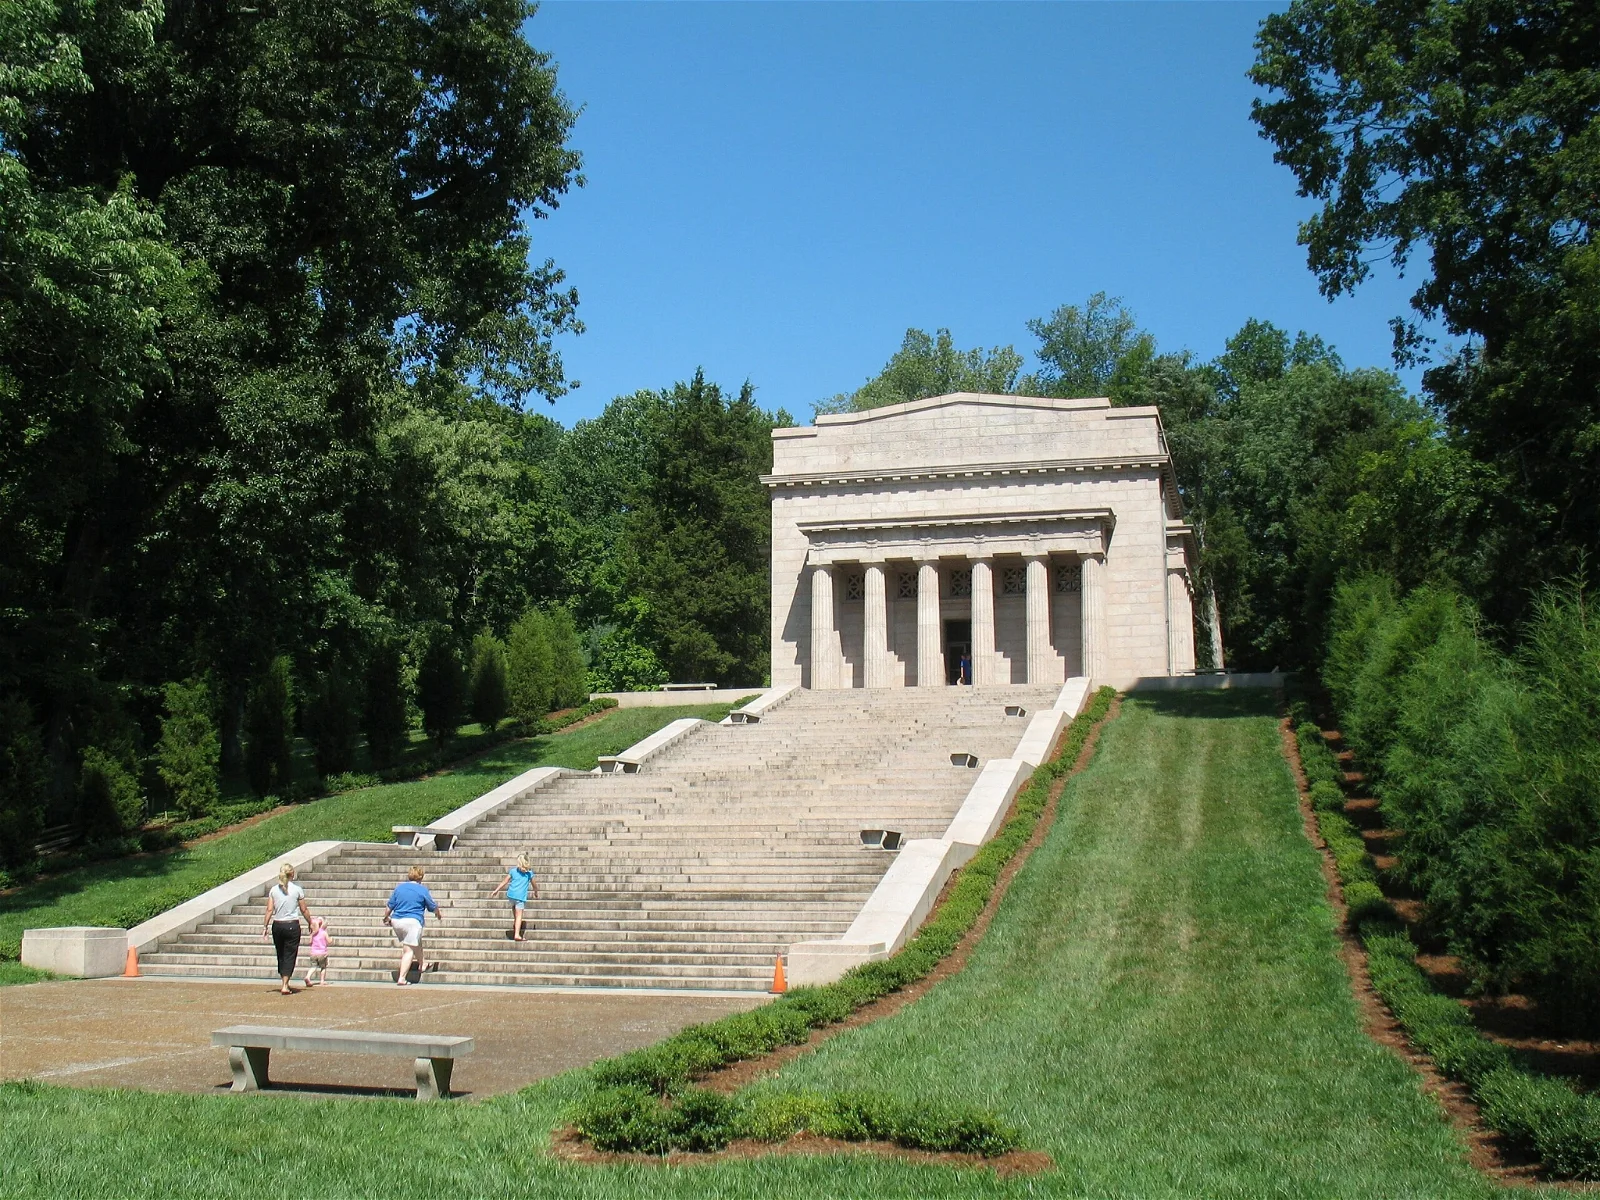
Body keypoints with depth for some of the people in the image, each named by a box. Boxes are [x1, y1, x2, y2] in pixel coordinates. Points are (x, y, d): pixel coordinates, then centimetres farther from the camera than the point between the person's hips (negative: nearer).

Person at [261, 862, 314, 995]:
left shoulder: (274, 890, 1)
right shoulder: (297, 889, -6)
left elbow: (269, 910, -2)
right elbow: (304, 910, 0)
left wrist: (265, 927, 3)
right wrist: (310, 923, 13)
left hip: (277, 925, 3)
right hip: (292, 926, -3)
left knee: (281, 955, 15)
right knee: (290, 955, 1)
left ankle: (284, 983, 25)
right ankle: (285, 986, -6)